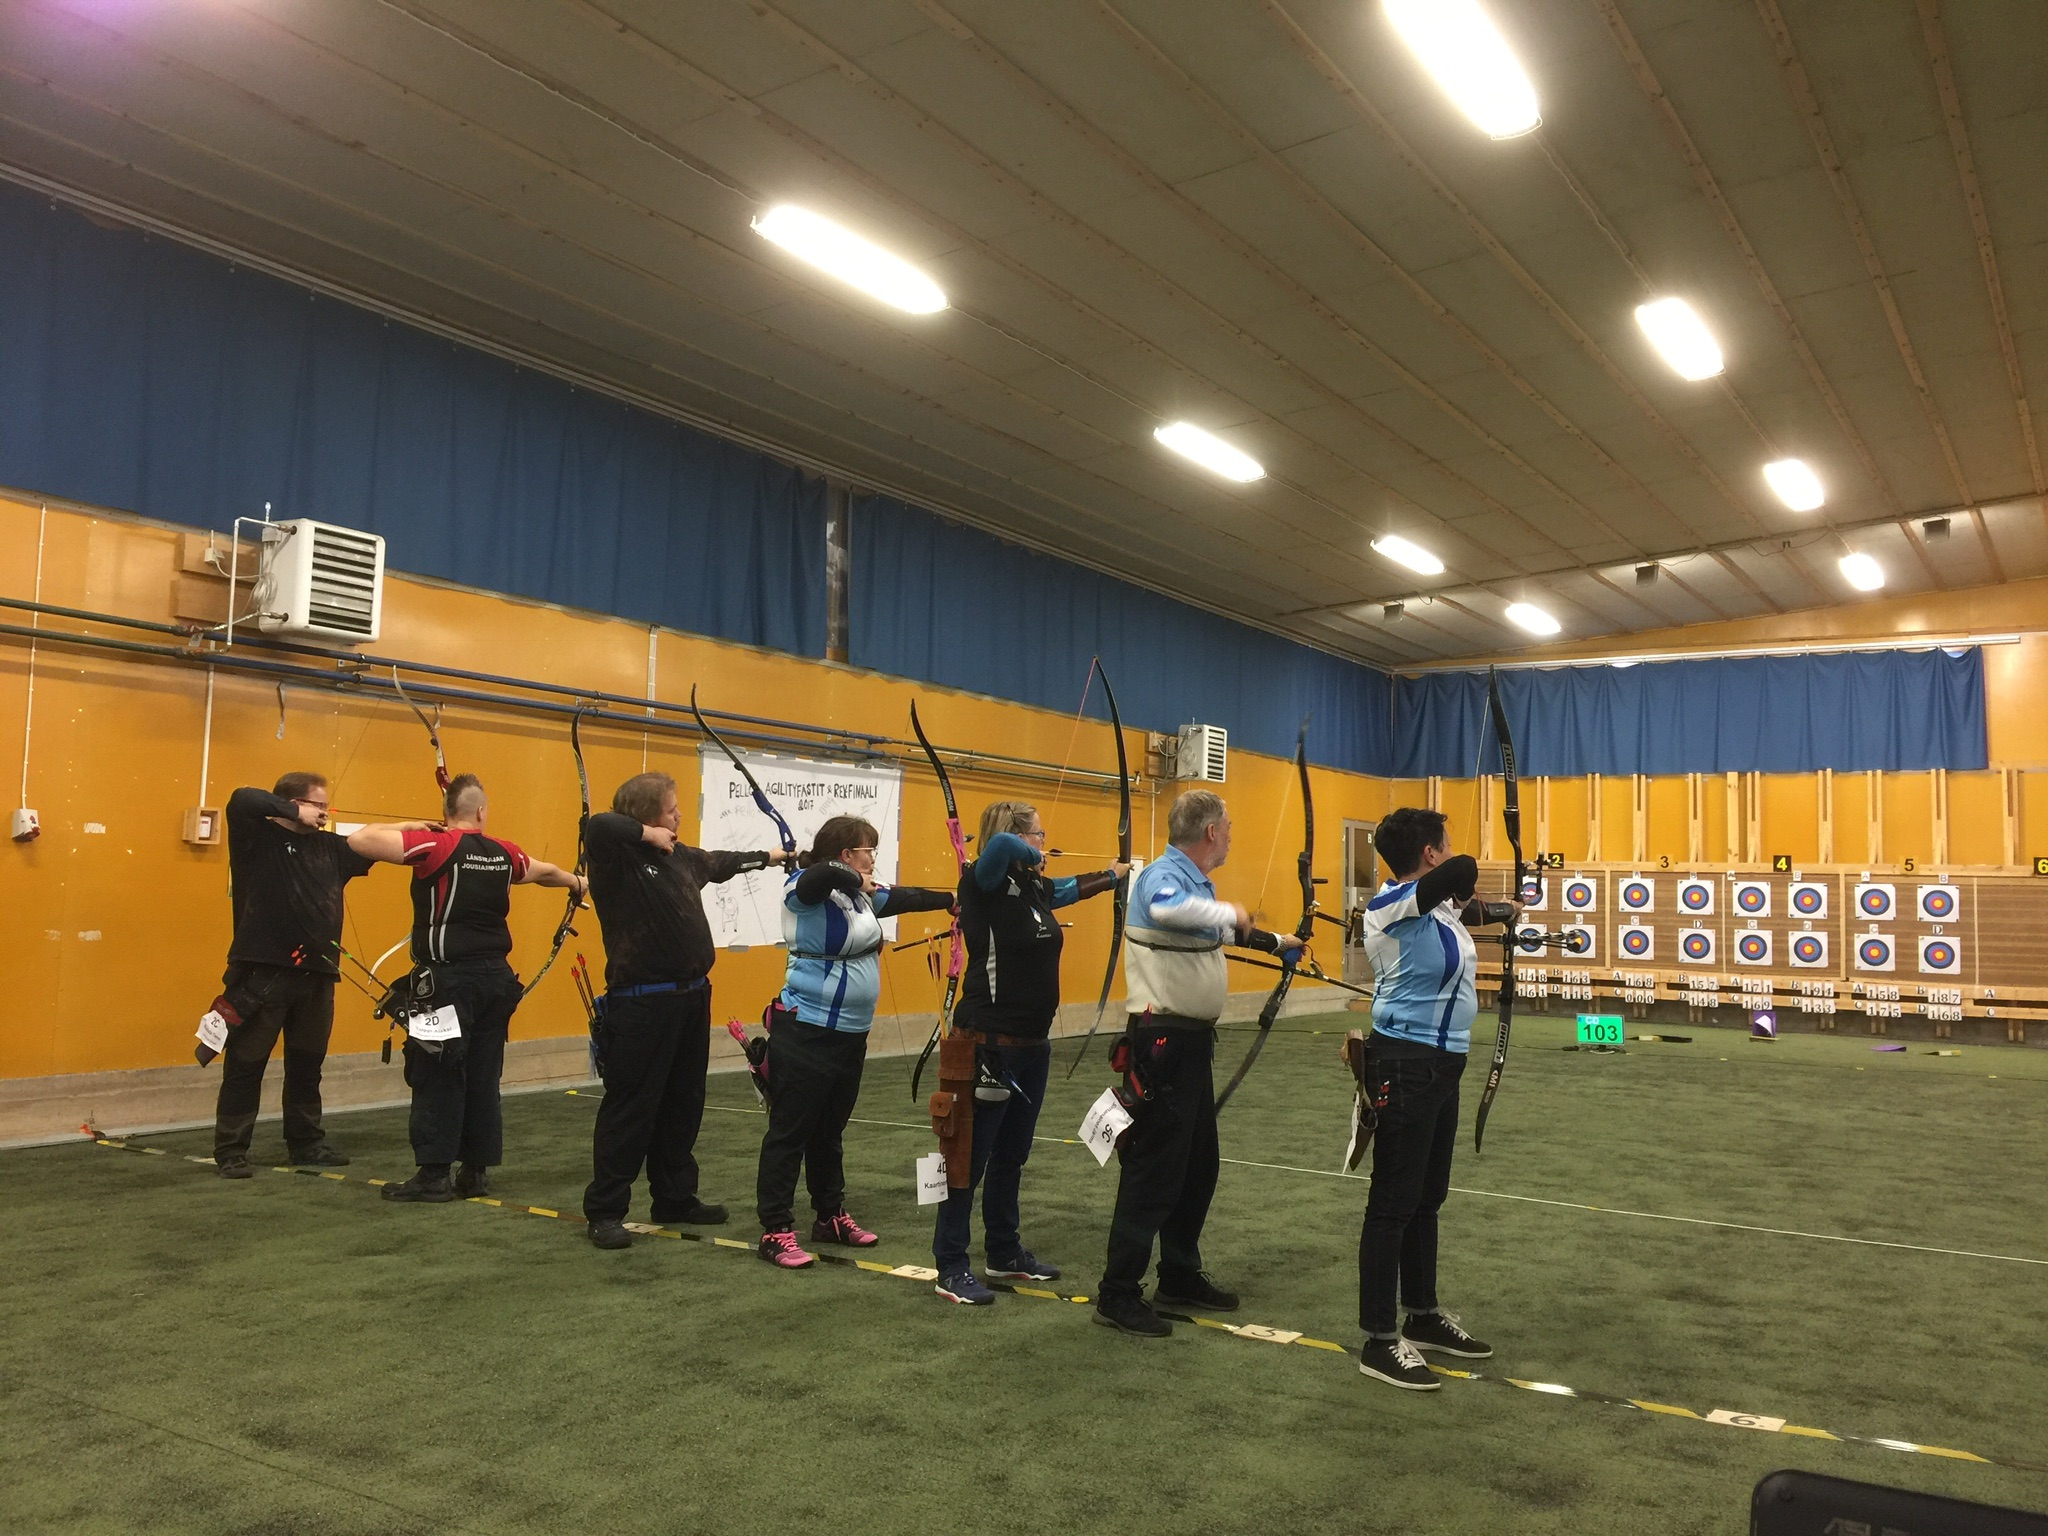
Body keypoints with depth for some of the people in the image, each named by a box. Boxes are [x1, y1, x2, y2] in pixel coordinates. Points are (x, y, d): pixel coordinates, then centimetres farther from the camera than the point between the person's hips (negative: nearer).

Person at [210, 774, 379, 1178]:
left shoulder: (329, 847, 11)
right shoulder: (258, 838, -5)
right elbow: (242, 800, -22)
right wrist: (294, 813, -17)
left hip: (316, 974, 6)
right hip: (262, 972, -6)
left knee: (307, 1065, 16)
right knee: (245, 1064, 3)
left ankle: (307, 1143, 28)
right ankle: (230, 1151, 13)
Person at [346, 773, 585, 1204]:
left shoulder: (435, 845, -9)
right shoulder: (503, 854, 8)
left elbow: (360, 840, -14)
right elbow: (544, 871, 29)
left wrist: (407, 828, 2)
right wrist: (576, 882, 49)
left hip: (449, 979, -5)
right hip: (495, 976, 5)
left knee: (438, 1076, 1)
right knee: (483, 1077, 11)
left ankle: (434, 1174, 3)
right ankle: (477, 1171, 17)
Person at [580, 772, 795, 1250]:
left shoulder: (684, 857, 11)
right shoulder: (618, 860, -14)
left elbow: (720, 863, 32)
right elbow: (598, 827, -36)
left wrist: (767, 857, 45)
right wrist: (650, 835, -21)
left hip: (692, 996, 8)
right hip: (642, 1002, -8)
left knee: (683, 1104, 16)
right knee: (630, 1107, -3)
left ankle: (675, 1197, 29)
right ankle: (604, 1211, 8)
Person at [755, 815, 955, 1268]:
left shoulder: (862, 896, 11)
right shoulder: (808, 888, -14)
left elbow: (905, 898, 23)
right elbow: (826, 871, -36)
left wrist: (952, 899, 27)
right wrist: (858, 881, -19)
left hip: (850, 1034, 8)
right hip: (805, 1032, -8)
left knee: (829, 1130, 19)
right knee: (790, 1131, -1)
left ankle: (831, 1216, 30)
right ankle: (776, 1231, 6)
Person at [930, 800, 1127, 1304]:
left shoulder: (1035, 888, 9)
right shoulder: (986, 884, -14)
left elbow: (1072, 888, 30)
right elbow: (1000, 845, -35)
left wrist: (1115, 874, 43)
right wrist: (1031, 857, -15)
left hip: (1032, 1043, 8)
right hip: (990, 1042, -8)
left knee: (1012, 1154, 18)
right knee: (972, 1155, 1)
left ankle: (1005, 1253, 32)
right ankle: (950, 1268, 10)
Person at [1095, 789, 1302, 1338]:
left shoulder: (1197, 883, 14)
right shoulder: (1161, 875, -17)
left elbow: (1225, 931, 35)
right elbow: (1166, 908, -43)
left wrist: (1275, 941, 47)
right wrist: (1228, 911, -28)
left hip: (1192, 1041, 10)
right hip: (1163, 1042, -10)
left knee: (1198, 1164, 18)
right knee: (1154, 1169, -5)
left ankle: (1180, 1276, 32)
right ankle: (1117, 1294, 4)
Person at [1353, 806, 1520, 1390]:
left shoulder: (1434, 904, 10)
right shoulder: (1393, 903, -19)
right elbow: (1464, 870, -34)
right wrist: (1464, 894, -13)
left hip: (1439, 1062, 10)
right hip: (1407, 1064, -10)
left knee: (1427, 1197, 19)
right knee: (1394, 1202, -2)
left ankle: (1423, 1316, 33)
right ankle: (1379, 1340, 7)